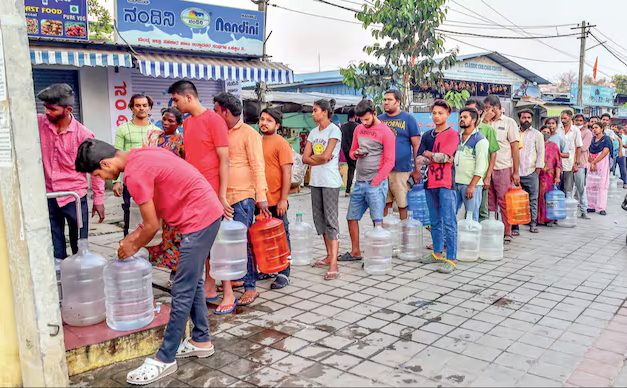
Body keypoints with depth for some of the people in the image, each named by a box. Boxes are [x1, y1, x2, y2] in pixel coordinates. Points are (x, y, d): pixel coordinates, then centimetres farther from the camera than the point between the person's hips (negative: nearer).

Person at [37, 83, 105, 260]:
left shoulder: (83, 134, -11)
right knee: (55, 248, 12)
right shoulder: (39, 123, -3)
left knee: (80, 245, 9)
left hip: (74, 198, -3)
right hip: (48, 197, 3)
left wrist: (98, 199, -2)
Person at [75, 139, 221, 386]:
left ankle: (165, 359, 7)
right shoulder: (141, 155, 12)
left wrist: (133, 246, 5)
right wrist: (138, 234, 15)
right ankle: (201, 341, 33)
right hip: (207, 212, 10)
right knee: (192, 282, 20)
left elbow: (153, 226, -13)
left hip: (200, 218, -10)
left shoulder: (134, 174, -18)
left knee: (182, 292, -3)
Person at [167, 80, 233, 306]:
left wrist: (222, 195, -15)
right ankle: (209, 287, 22)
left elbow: (224, 159, -12)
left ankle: (228, 294, 8)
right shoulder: (187, 123, 13)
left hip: (212, 193, -7)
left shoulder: (213, 120, -9)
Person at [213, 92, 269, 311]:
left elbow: (258, 166, -11)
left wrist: (261, 197, -18)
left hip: (242, 196, -7)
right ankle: (239, 279, 25)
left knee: (244, 243, -5)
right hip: (224, 197, 7)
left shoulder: (248, 133, -5)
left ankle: (251, 288, 4)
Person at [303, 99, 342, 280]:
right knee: (319, 219, 11)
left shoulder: (334, 130, -6)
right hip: (315, 180, 8)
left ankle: (333, 265, -13)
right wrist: (321, 159, -8)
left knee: (331, 220, -10)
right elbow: (305, 158, 8)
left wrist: (313, 158, 1)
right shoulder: (313, 132, 15)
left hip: (330, 181, -8)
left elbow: (325, 155, -17)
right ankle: (329, 256, 23)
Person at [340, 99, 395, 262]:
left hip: (376, 183, -7)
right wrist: (356, 153, -2)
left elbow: (389, 162, -9)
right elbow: (352, 152, 23)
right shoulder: (359, 129, 13)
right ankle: (355, 252, 24)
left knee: (377, 220, -5)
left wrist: (375, 181, -14)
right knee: (352, 217, 10)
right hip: (359, 182, 7)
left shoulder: (385, 132, -6)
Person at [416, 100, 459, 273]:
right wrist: (437, 157, -8)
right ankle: (438, 253, 26)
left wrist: (428, 154, 1)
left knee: (449, 222, -7)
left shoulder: (453, 134, -1)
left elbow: (444, 156, -13)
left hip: (446, 183, -6)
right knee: (435, 222, 14)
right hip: (431, 183, 6)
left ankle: (451, 259, -4)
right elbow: (419, 160, 6)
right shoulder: (427, 135, 15)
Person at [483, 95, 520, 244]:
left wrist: (516, 172, -6)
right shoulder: (485, 123, 14)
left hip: (503, 169, -4)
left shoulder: (509, 122, 2)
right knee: (489, 202, 8)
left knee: (504, 202, -1)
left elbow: (515, 147, -2)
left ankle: (507, 232, 8)